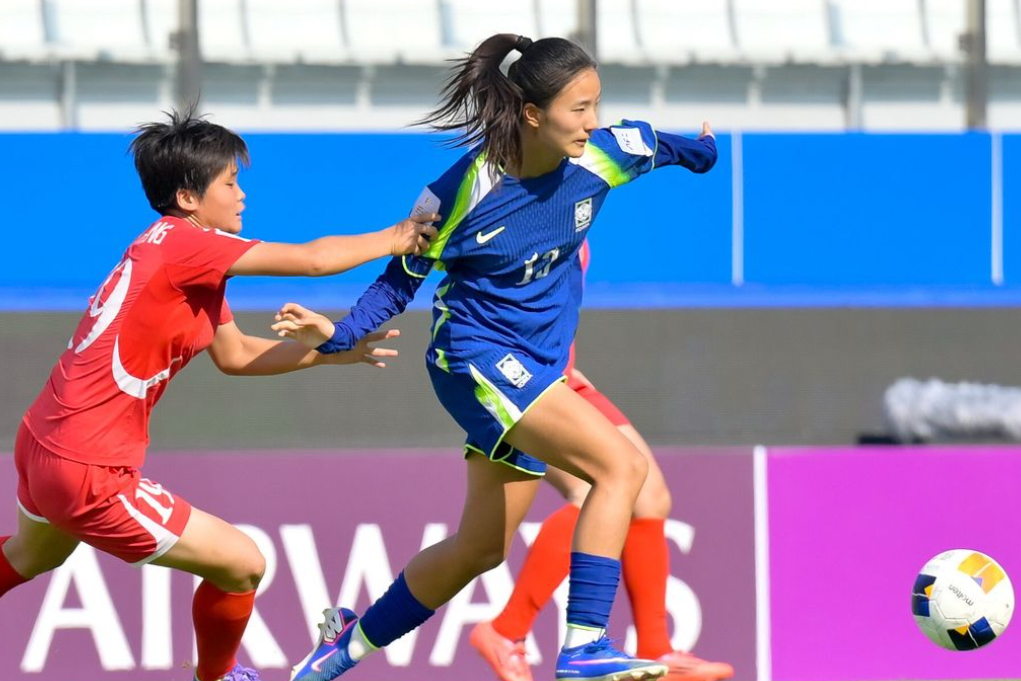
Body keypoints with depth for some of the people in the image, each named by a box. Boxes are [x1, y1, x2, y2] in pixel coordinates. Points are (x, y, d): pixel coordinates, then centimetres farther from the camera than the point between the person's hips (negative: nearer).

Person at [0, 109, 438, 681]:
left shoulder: (193, 261, 9)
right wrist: (394, 240, -7)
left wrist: (334, 352, 16)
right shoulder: (184, 244, -20)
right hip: (88, 475, -10)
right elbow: (314, 260, -22)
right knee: (243, 565, -1)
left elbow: (235, 354, 18)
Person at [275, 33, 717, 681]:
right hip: (475, 355, -7)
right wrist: (336, 332, -19)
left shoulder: (602, 155, -9)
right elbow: (402, 279, -7)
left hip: (536, 368, 7)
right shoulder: (464, 189, -20)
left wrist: (700, 151, 34)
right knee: (621, 465, -25)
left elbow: (654, 143, 16)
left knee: (482, 548, 17)